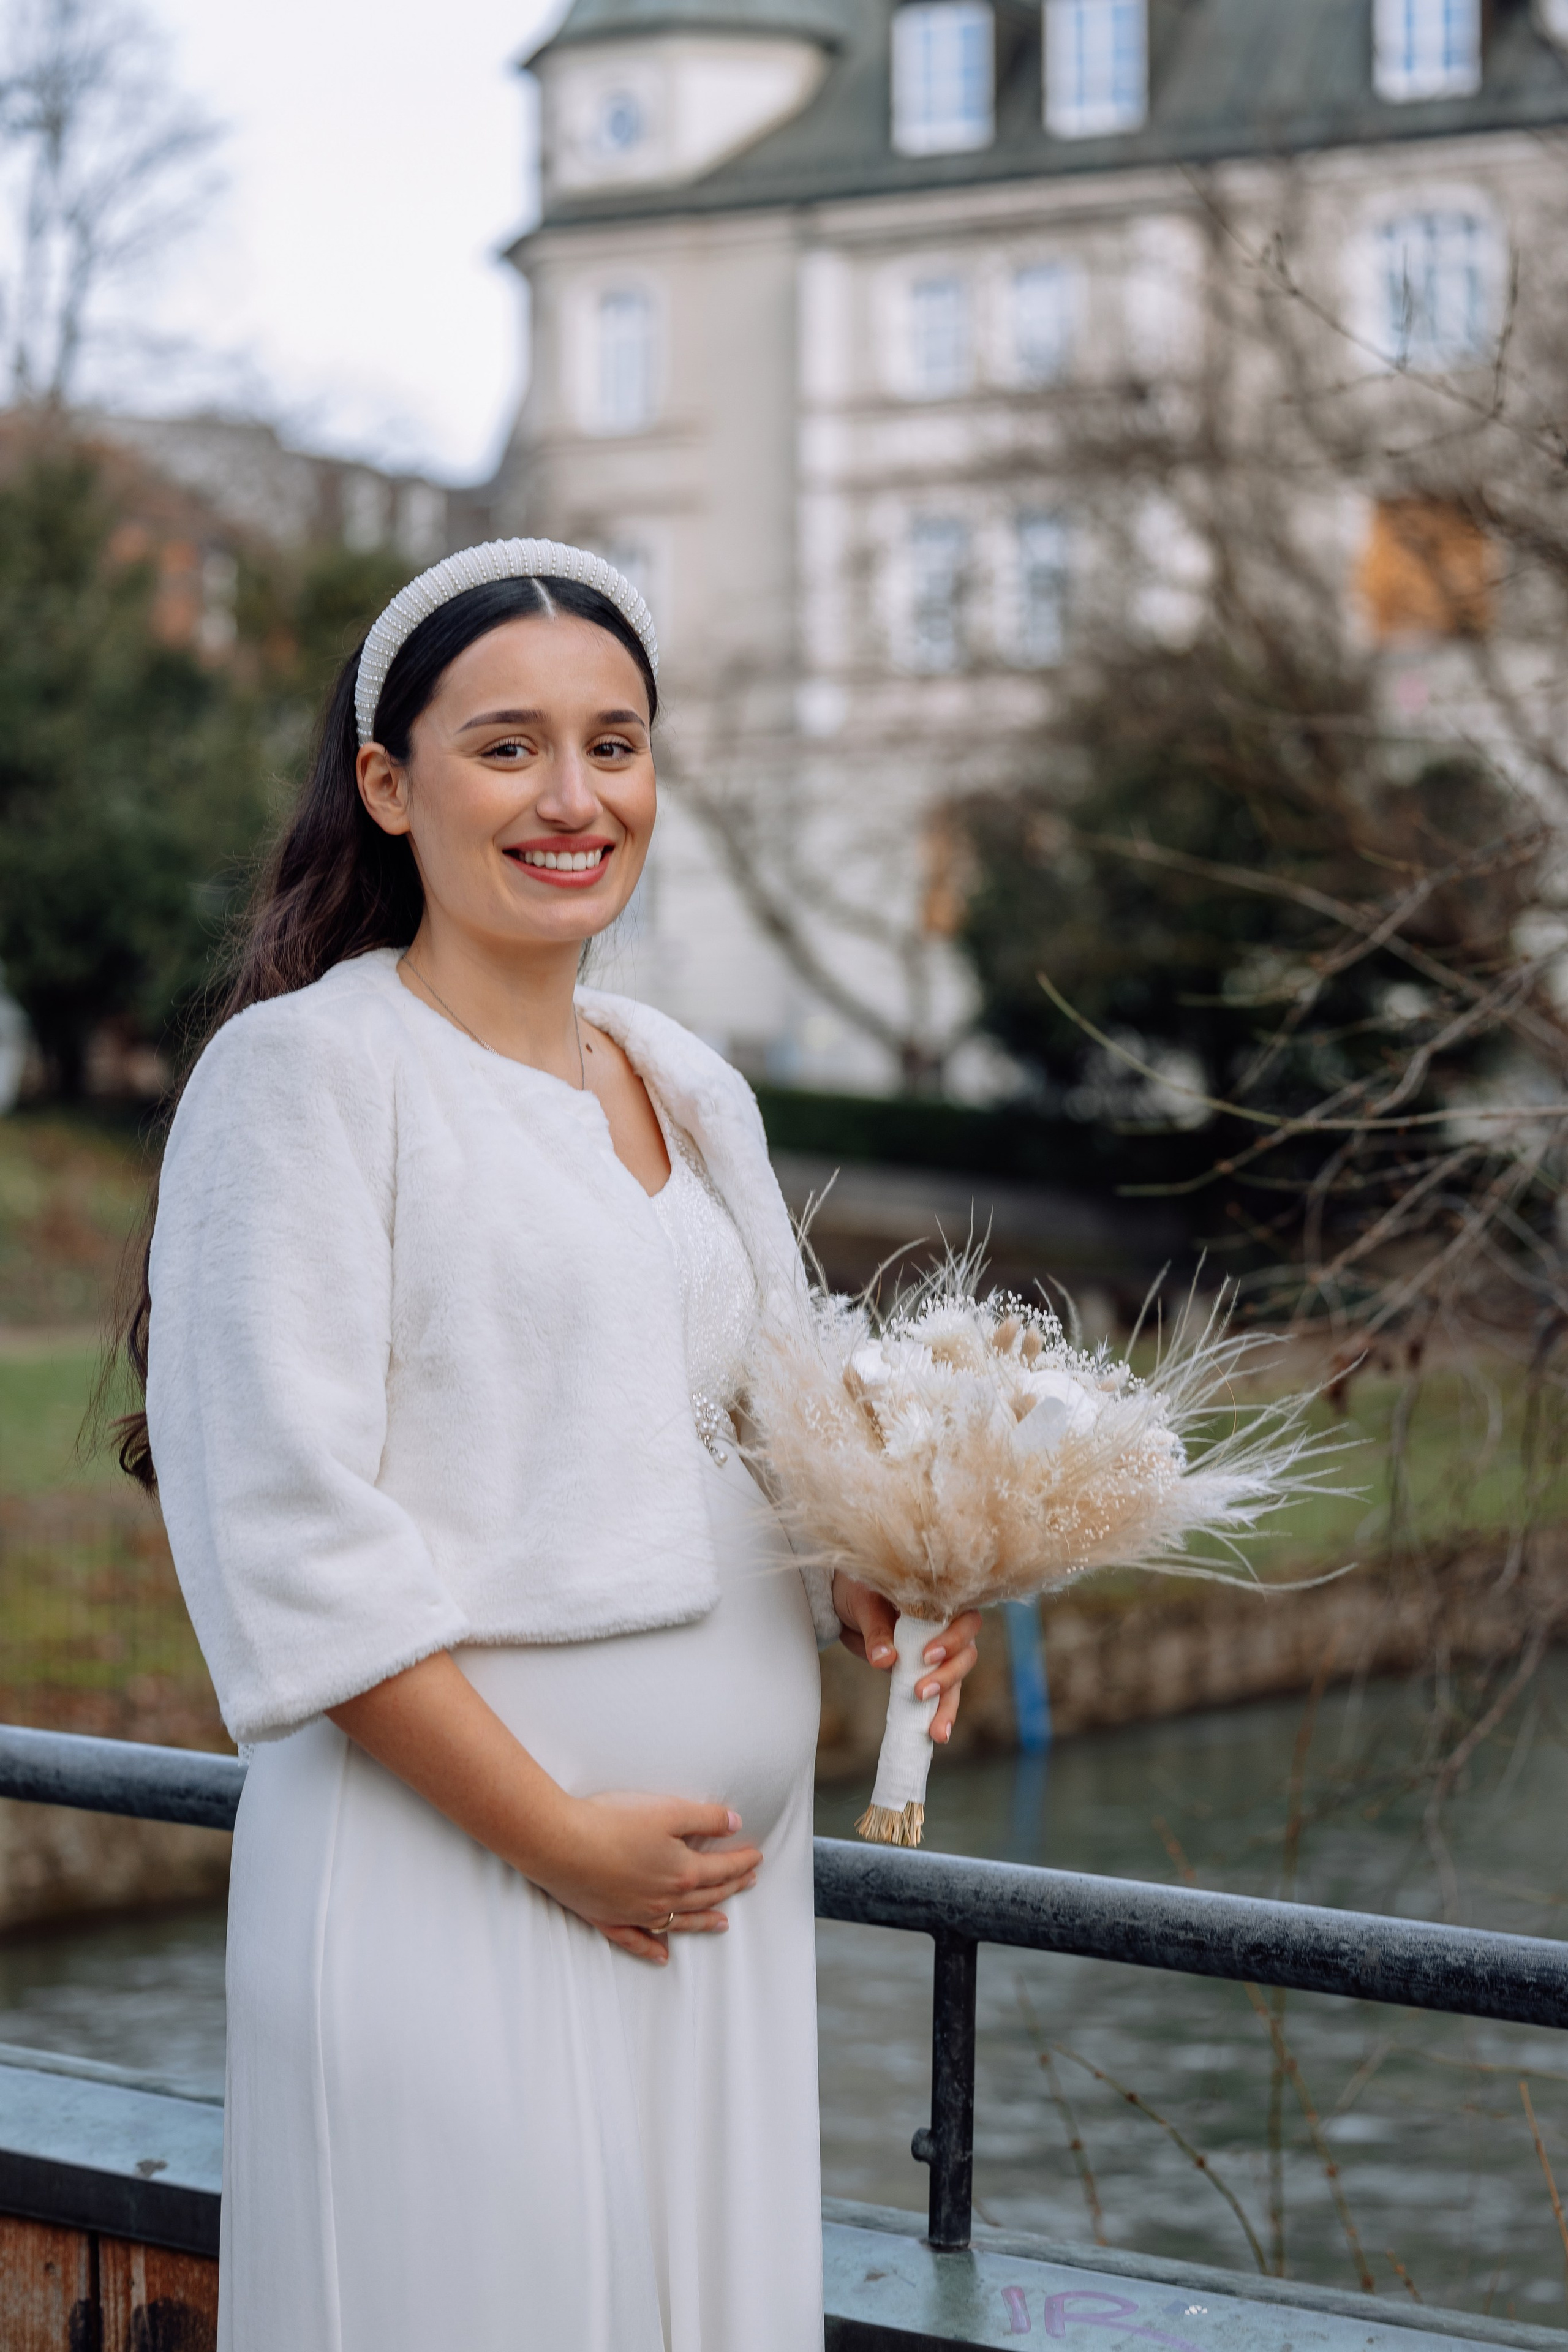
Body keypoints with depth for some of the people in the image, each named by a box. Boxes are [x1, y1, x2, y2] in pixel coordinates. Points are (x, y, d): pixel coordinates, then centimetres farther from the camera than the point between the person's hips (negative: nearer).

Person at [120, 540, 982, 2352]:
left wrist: (868, 1594, 1)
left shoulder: (693, 1094, 15)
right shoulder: (307, 1067, -7)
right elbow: (291, 1531, -13)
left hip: (722, 1887, 7)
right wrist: (560, 1834, -15)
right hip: (447, 1877, -7)